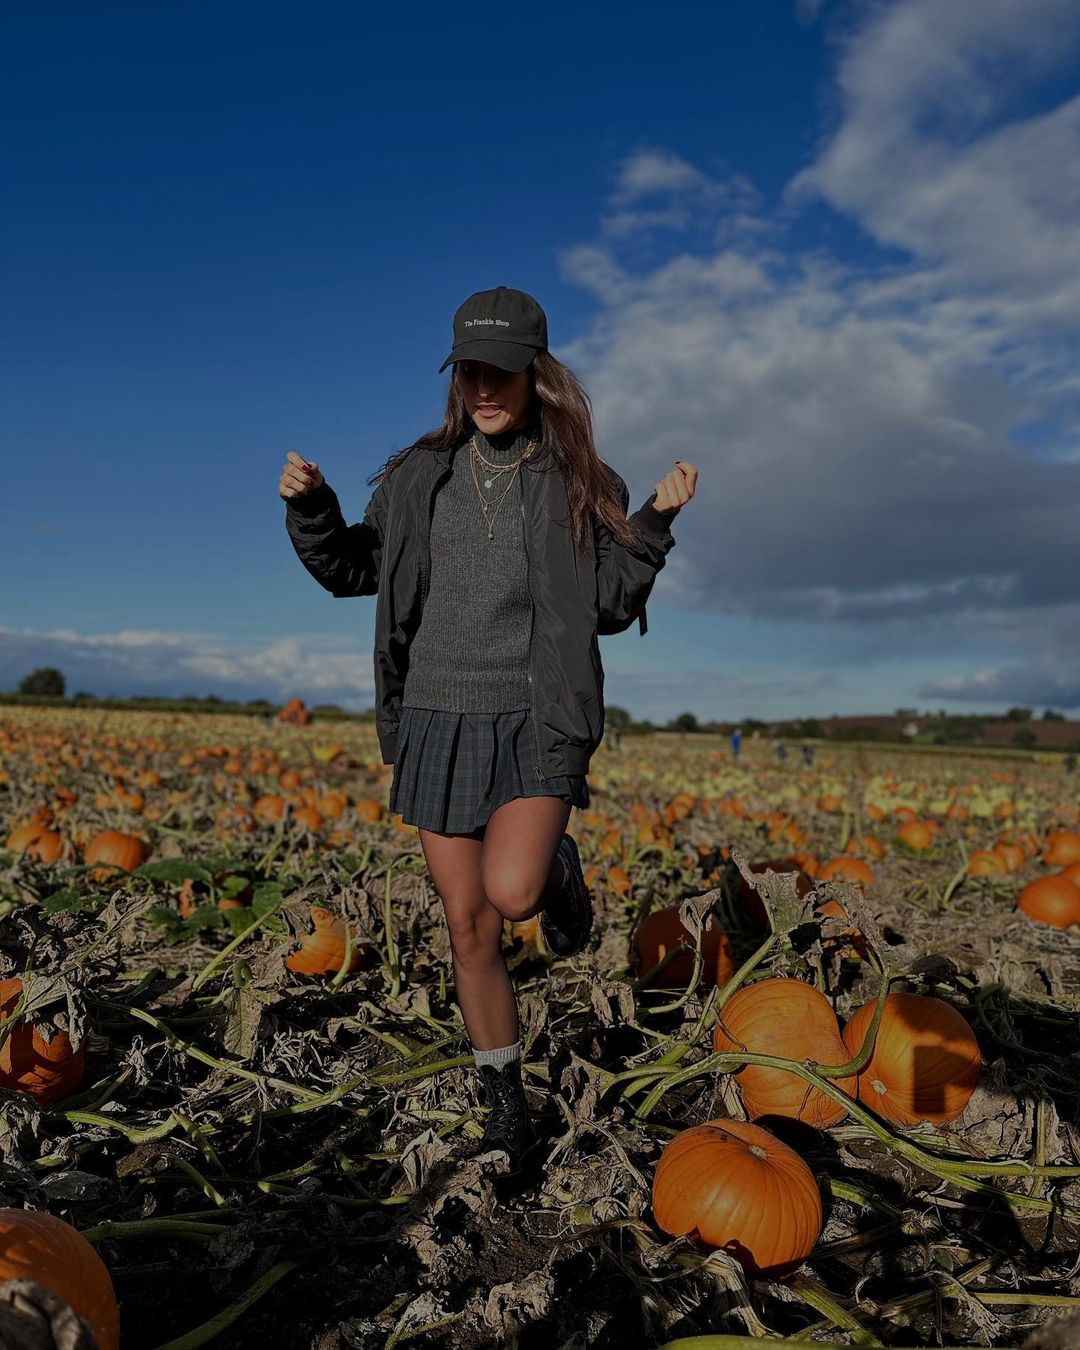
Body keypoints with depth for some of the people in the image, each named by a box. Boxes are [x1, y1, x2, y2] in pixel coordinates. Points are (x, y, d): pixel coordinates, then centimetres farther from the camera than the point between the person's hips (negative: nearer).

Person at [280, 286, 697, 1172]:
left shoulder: (578, 483, 2)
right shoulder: (420, 476, 7)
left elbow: (611, 607, 3)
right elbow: (352, 570, 16)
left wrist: (656, 522, -9)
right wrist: (310, 508, -1)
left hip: (535, 722, -2)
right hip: (438, 723, 3)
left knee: (512, 893, -25)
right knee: (469, 928, 7)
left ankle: (561, 869, 14)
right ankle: (505, 1103, 27)